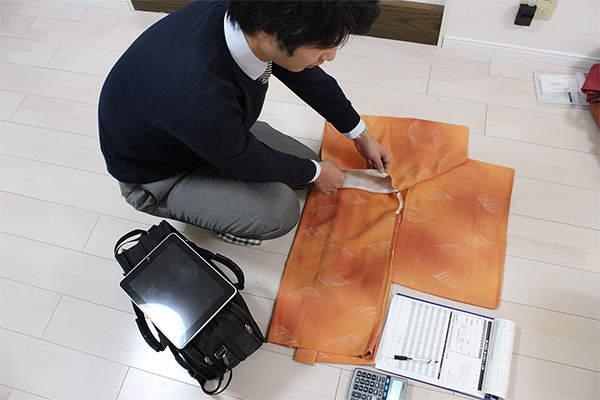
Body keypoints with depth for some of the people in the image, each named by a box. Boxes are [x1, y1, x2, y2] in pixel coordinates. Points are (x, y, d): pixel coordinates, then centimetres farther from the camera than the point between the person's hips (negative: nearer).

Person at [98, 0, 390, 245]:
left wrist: (360, 135, 10)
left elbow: (309, 77, -3)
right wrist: (315, 173, -5)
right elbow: (247, 161, -24)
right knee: (278, 211, -24)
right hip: (155, 175, -6)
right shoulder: (196, 98, -45)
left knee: (305, 168, 3)